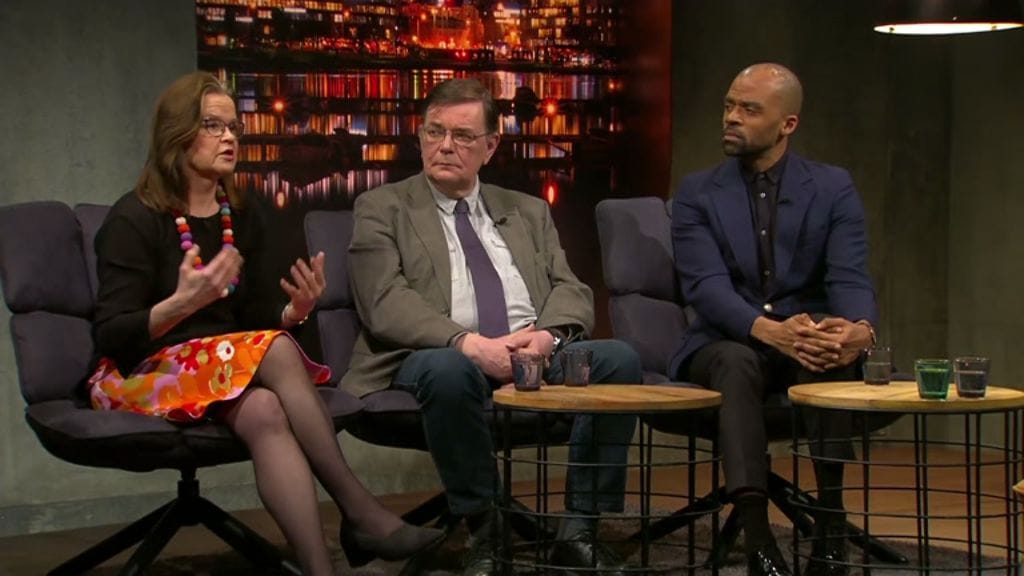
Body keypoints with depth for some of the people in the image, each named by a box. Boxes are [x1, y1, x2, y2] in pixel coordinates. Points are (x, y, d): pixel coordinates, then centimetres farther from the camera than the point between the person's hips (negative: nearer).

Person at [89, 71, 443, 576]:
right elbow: (111, 336, -15)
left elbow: (254, 315, 11)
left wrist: (296, 308, -12)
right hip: (142, 374, -5)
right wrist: (182, 304, -32)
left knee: (264, 411, -33)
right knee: (274, 350, -33)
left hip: (230, 373, 5)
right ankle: (362, 513, -35)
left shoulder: (242, 218, 10)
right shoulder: (133, 220, -9)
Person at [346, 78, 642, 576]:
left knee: (617, 358, -24)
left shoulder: (529, 212, 23)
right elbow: (385, 303, -5)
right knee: (448, 369, -39)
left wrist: (548, 335, -12)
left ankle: (579, 531, -17)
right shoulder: (382, 209, 10)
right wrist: (467, 342, -21)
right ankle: (483, 534, -21)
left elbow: (571, 291, 13)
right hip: (442, 358, -4)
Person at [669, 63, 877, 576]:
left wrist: (860, 328, -33)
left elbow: (849, 280, -7)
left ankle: (831, 521, -34)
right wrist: (770, 330, -33)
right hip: (725, 342, -1)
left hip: (807, 337, 1)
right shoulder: (697, 194, 2)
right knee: (736, 363, -36)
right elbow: (707, 287, -13)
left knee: (834, 356, -34)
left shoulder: (833, 189, 4)